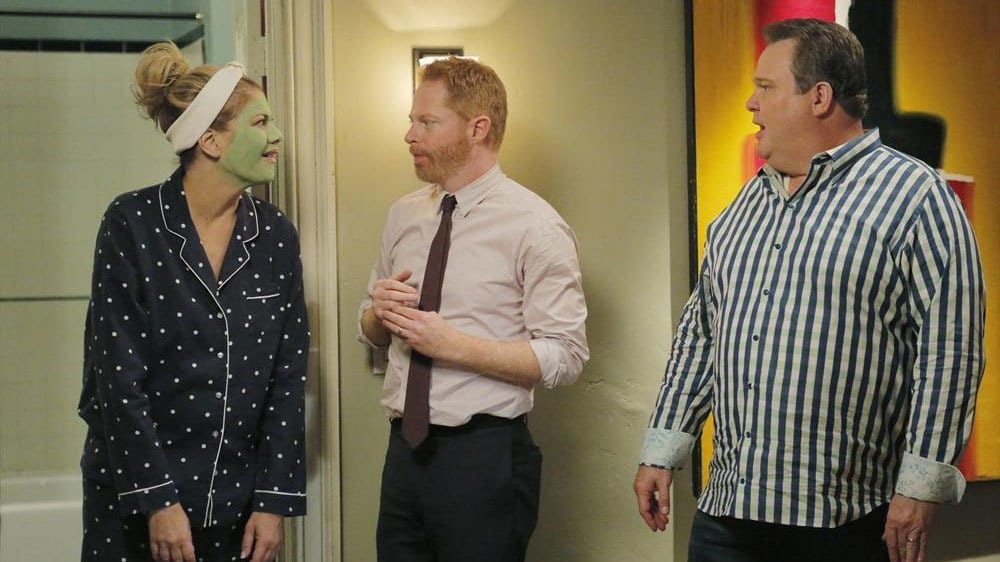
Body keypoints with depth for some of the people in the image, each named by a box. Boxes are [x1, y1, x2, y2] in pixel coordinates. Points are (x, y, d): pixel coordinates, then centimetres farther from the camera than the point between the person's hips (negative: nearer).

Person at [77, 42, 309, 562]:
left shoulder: (275, 235, 1)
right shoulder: (132, 223, -10)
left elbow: (287, 374, 2)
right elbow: (118, 371, -12)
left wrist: (274, 500, -3)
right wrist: (158, 498, -15)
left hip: (239, 496, 4)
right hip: (136, 490, -3)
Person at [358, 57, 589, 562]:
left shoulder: (534, 226, -9)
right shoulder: (404, 216, 10)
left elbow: (565, 357, -15)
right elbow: (370, 330, 20)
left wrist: (452, 344, -19)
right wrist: (380, 310, -2)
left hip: (485, 458, -6)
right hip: (405, 450, 6)